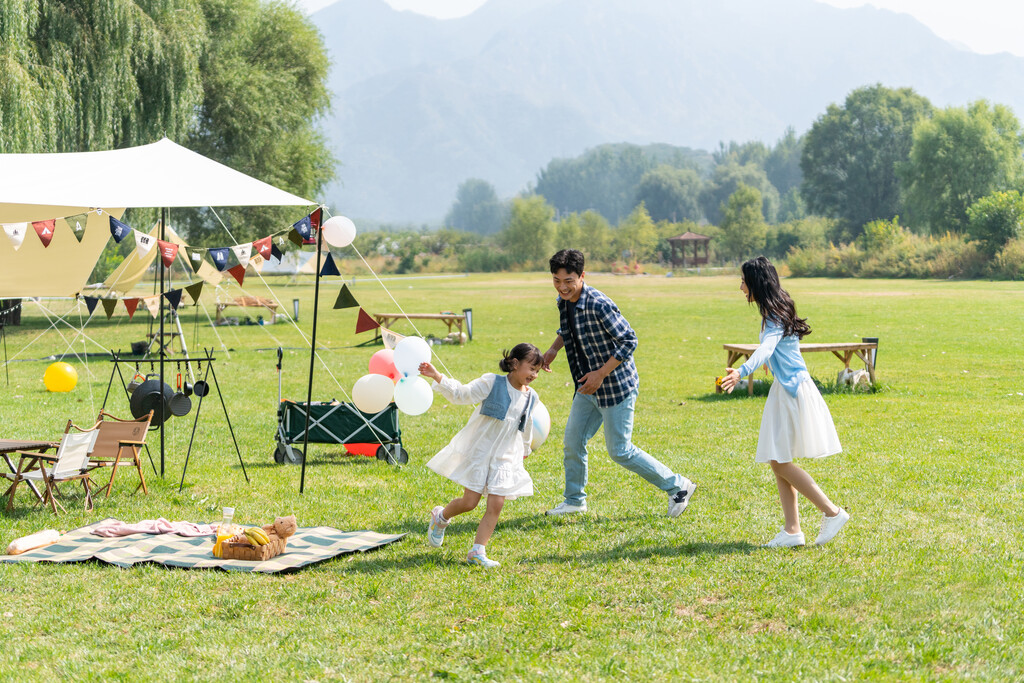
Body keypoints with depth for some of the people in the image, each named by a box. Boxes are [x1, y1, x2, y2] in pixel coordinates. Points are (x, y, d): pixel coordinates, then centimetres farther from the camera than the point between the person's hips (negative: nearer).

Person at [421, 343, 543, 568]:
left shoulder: (531, 397, 6)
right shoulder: (492, 383, -9)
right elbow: (462, 394, -13)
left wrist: (525, 450, 37)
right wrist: (437, 377, -27)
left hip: (505, 457, 4)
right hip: (478, 450, -4)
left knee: (496, 505, -7)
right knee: (469, 502, -2)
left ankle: (477, 551, 1)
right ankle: (441, 517, 29)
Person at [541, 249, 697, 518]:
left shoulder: (599, 305, -24)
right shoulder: (564, 302, 2)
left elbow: (628, 340, -21)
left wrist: (601, 373, -22)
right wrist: (553, 349, 4)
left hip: (616, 385, -8)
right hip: (588, 387, 8)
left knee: (620, 451, -2)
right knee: (572, 442, 10)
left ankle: (678, 487, 12)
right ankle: (574, 500, 29)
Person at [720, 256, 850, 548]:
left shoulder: (775, 316, -17)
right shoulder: (777, 310, 13)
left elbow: (765, 348, -37)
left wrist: (742, 372, -54)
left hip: (792, 389, -10)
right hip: (786, 388, 10)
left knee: (780, 461, -8)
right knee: (778, 462, 9)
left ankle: (832, 512, -2)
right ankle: (792, 531, 10)